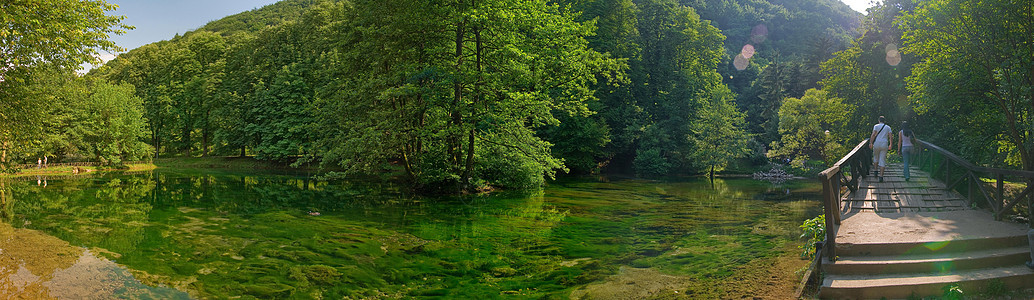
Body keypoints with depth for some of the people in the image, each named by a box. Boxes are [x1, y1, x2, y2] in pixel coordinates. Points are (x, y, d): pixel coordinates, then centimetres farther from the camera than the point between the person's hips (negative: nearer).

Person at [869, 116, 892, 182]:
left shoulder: (876, 126, 5)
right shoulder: (888, 127, 11)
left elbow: (873, 135, -9)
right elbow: (890, 137, 5)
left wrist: (871, 143, -13)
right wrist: (891, 145, 18)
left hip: (877, 144, -1)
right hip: (884, 144, 1)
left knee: (876, 157, 24)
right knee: (882, 160, 0)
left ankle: (875, 170, 18)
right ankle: (881, 177, -7)